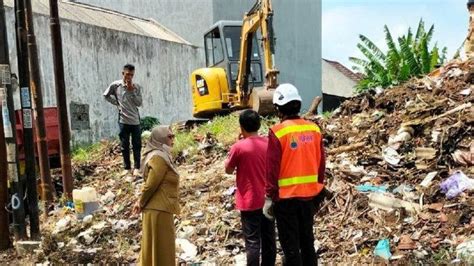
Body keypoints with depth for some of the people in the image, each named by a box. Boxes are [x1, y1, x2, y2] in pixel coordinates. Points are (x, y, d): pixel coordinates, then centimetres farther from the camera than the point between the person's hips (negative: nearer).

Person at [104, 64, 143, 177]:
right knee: (125, 146, 6)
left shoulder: (137, 87, 0)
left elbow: (139, 103, -5)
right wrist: (116, 103, 1)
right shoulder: (115, 85, -2)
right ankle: (127, 168, 17)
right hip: (123, 121, -1)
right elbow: (106, 95, 12)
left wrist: (132, 91, -14)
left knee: (137, 145, 3)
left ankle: (137, 168, 13)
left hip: (135, 120, 1)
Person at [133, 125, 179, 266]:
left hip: (157, 209, 9)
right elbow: (151, 184, -19)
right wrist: (141, 203, -6)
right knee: (161, 248, 1)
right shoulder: (159, 158, -18)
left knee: (152, 246, 17)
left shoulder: (158, 155, 13)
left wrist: (141, 202, 7)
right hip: (159, 210, -9)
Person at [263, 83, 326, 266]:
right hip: (309, 194, 5)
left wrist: (269, 197, -7)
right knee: (307, 240, 19)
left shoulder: (278, 131, -15)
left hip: (286, 197, -5)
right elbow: (321, 163, 8)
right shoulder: (314, 129, 1)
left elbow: (273, 168, -14)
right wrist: (318, 187, 19)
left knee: (290, 244, 7)